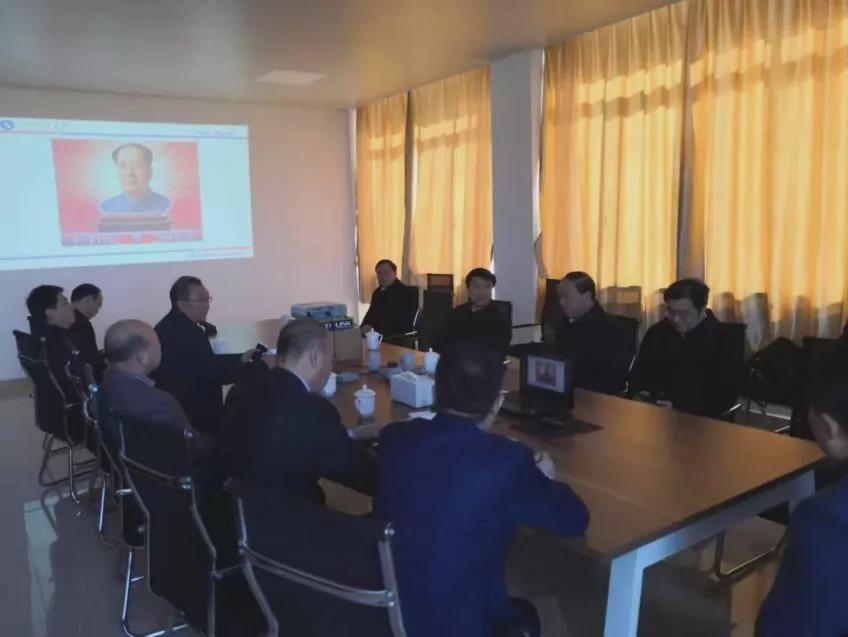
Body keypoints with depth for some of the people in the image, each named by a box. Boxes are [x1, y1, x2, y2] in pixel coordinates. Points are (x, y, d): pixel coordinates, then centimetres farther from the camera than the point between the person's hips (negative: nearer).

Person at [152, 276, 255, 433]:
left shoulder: (169, 327, 11)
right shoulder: (188, 332, -22)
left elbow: (203, 362, 12)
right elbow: (211, 371, -21)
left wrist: (240, 358, 6)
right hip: (194, 419, -10)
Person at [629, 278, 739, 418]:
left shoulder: (721, 339, -1)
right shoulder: (657, 332, 11)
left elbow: (726, 394, -8)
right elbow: (640, 374, 19)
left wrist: (680, 409, -20)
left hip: (699, 417, -4)